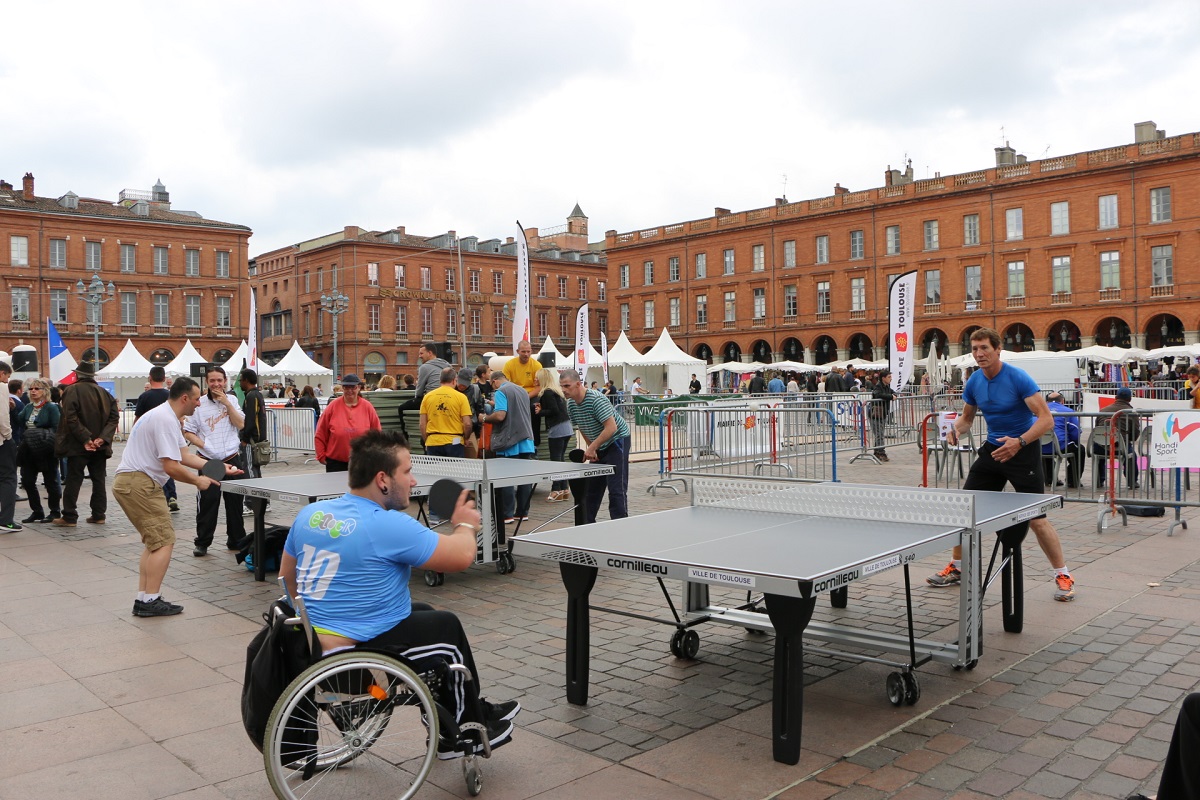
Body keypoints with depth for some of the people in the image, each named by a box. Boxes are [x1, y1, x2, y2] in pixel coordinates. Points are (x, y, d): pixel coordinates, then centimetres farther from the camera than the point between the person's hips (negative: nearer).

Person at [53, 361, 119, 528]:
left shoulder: (73, 390, -7)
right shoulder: (104, 393, 8)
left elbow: (71, 418, -17)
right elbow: (114, 417, 0)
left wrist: (85, 439, -16)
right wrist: (103, 438, -7)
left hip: (78, 445, -4)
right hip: (100, 445, 4)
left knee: (73, 480, 1)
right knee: (98, 480, 10)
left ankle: (69, 517, 3)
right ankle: (98, 515, 11)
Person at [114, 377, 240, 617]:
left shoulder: (168, 417, 16)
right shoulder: (166, 420, -18)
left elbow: (185, 455, 18)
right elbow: (171, 467, -22)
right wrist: (198, 480, -7)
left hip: (129, 482, 11)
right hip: (138, 483, -11)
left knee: (154, 542, 16)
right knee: (164, 541, -8)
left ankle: (143, 599, 17)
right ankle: (151, 601, -5)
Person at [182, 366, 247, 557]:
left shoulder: (231, 401, 7)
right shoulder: (199, 404, -1)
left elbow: (240, 424, -5)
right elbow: (188, 432, 0)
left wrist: (226, 402, -9)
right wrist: (204, 445, -14)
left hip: (233, 459, 3)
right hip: (209, 461, -3)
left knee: (235, 501, 8)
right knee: (207, 501, -4)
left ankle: (236, 540, 21)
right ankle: (202, 543, 10)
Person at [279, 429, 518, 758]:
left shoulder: (310, 514, 1)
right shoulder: (390, 526, -22)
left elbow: (287, 579, 14)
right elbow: (462, 556, -15)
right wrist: (465, 525, 6)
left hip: (309, 644, 8)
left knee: (423, 613, 22)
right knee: (447, 627, 11)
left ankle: (474, 709, 34)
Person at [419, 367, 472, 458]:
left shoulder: (427, 397, 4)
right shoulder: (461, 397, -4)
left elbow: (422, 424, 4)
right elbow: (467, 424, -6)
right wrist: (465, 439, 11)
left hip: (432, 442, 3)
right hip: (453, 442, -3)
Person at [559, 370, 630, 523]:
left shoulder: (596, 400, -26)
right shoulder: (570, 404, -1)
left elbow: (611, 428, -30)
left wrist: (592, 447, -27)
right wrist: (591, 449, 8)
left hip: (617, 440, -8)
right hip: (599, 446, 8)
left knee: (616, 489, -11)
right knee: (592, 486, 12)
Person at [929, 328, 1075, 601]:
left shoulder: (1018, 378, -19)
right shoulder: (974, 383, 0)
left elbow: (1046, 419, -22)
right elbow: (967, 416, 15)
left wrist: (1019, 442, -36)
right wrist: (956, 429, -8)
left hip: (1023, 449, -6)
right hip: (993, 449, 6)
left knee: (1036, 519, -9)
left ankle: (1063, 576, 10)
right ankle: (956, 569, 21)